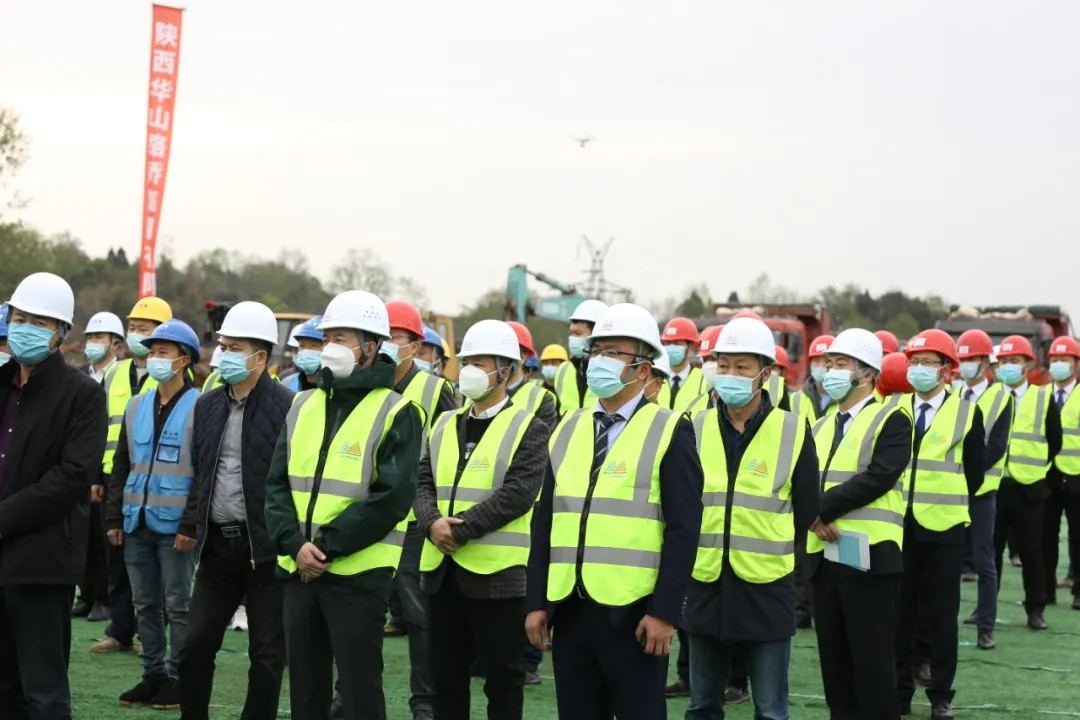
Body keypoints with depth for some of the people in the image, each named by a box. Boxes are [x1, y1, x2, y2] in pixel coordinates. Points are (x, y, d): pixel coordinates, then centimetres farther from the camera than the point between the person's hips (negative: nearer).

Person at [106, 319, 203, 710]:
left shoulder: (199, 407, -7)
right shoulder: (137, 406, 12)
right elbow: (121, 465, 16)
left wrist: (190, 524, -15)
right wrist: (114, 516, 9)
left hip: (174, 526, -6)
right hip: (137, 522, 6)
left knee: (177, 604, 1)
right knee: (145, 604, 10)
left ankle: (178, 678, 8)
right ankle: (153, 673, 18)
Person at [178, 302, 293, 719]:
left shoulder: (288, 407, -11)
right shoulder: (207, 406, 10)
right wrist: (197, 527, 14)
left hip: (266, 548, -6)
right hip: (217, 544, 6)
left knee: (266, 654, 2)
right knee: (195, 645, 6)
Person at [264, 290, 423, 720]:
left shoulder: (395, 414, -6)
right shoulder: (304, 406, 11)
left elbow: (391, 497, -15)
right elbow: (277, 483, 8)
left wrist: (328, 547, -16)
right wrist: (293, 543, -9)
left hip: (359, 572, -6)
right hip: (300, 570, 6)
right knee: (305, 685, 12)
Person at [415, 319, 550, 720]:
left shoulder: (528, 430, -5)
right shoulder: (445, 427, 14)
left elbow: (517, 494, -16)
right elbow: (424, 484, 8)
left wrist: (459, 530, -19)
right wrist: (433, 523, -13)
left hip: (496, 573, -6)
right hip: (443, 571, 6)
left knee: (502, 679, 3)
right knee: (446, 677, 11)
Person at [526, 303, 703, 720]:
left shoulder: (669, 432, -4)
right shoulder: (568, 429, 12)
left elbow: (683, 529, -9)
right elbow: (545, 522, 12)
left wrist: (664, 612, -15)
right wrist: (537, 602, 5)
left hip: (633, 615, -5)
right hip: (569, 612, 5)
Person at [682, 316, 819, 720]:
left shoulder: (793, 431, -3)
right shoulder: (696, 429, 4)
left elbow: (805, 515, 2)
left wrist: (764, 548, 4)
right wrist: (702, 545, 0)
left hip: (766, 590, -3)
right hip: (705, 585, 3)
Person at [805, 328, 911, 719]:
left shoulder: (891, 420, -3)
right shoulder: (821, 428, 18)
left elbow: (879, 477, -17)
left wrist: (823, 507, -16)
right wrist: (813, 518, -13)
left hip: (870, 558, -6)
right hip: (823, 557, 6)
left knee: (872, 660, -3)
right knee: (834, 660, 9)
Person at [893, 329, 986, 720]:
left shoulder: (967, 413, 0)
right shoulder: (893, 410, 6)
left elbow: (974, 473, 2)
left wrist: (946, 503, 3)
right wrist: (896, 500, 2)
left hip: (943, 528, -2)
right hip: (897, 525, 2)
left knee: (941, 613, 3)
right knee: (899, 611, 6)